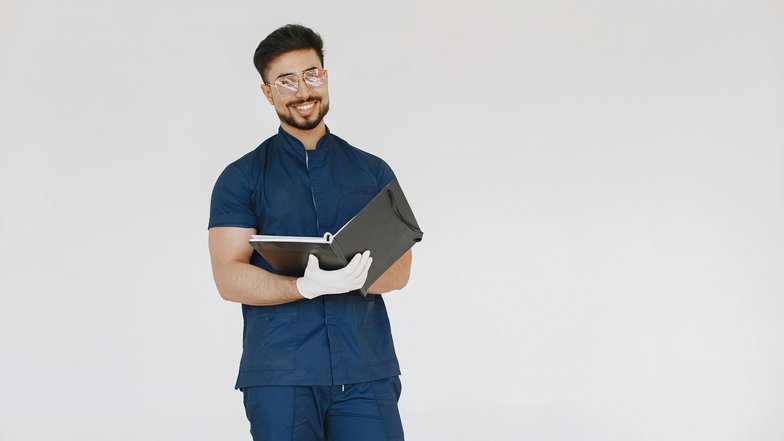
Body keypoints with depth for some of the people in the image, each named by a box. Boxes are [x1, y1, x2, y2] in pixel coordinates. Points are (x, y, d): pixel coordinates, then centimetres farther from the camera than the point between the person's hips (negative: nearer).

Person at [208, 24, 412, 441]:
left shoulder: (373, 172, 13)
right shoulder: (241, 178, 6)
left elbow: (400, 267, 8)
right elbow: (228, 277, -3)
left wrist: (358, 279, -15)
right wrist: (307, 286, -20)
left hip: (367, 370, 1)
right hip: (280, 373, -1)